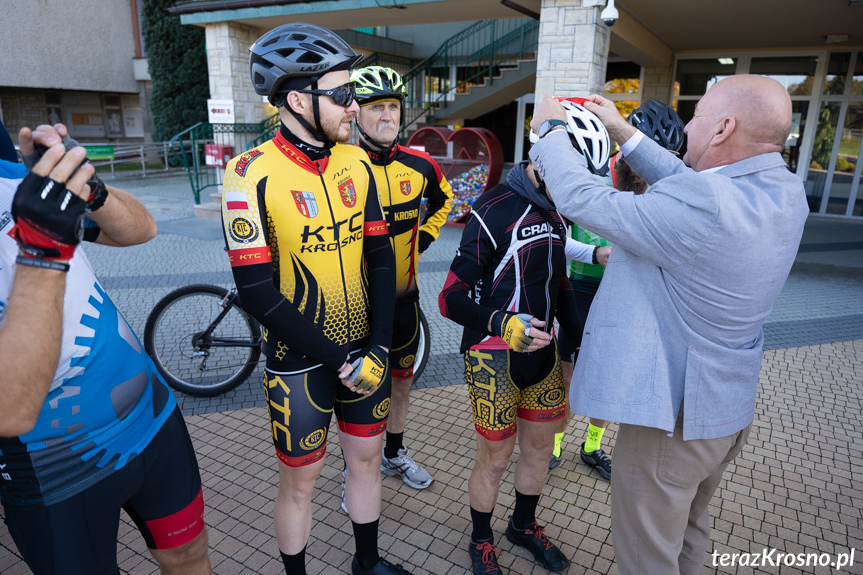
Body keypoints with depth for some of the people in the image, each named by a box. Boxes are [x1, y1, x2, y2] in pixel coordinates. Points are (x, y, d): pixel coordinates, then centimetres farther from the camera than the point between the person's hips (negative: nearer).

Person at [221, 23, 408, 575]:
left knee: (367, 458, 20)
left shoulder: (356, 165, 0)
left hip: (365, 353, 5)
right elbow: (257, 292, -18)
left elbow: (381, 260, 1)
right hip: (301, 362, -5)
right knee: (301, 482, 12)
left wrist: (377, 349, -8)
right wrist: (338, 358, -17)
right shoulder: (253, 174, -15)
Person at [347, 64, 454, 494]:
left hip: (403, 296, 4)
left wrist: (424, 238, 9)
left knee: (401, 379, 18)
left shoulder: (418, 165, -1)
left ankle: (396, 454, 41)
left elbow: (442, 199, 20)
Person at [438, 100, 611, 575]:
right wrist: (504, 324, -34)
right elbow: (451, 299, -18)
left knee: (539, 446, 19)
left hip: (542, 352, 7)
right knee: (495, 459, 7)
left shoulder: (555, 211, 5)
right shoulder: (493, 211, -19)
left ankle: (524, 526, 45)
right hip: (495, 358, -7)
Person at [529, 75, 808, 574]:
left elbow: (583, 200, -25)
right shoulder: (787, 193, -5)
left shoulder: (703, 205, -32)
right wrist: (624, 131, 13)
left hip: (671, 417, -9)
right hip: (731, 408, 9)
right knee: (689, 532, 32)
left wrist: (551, 131, -8)